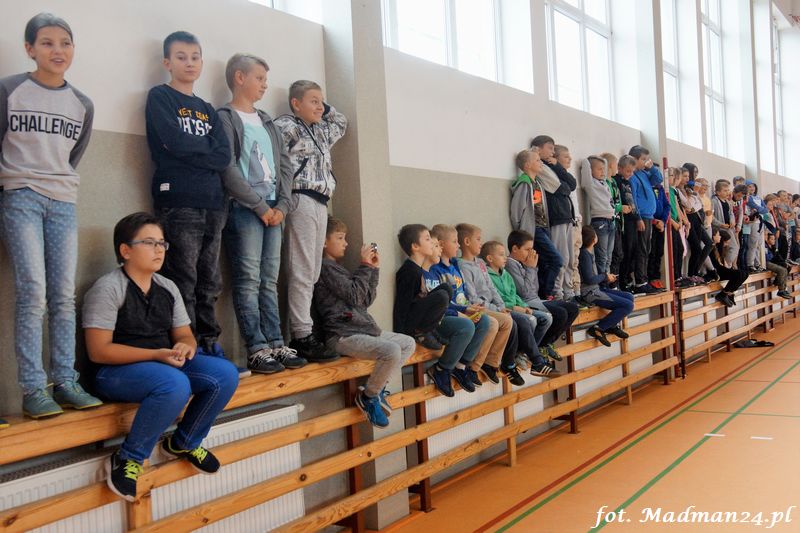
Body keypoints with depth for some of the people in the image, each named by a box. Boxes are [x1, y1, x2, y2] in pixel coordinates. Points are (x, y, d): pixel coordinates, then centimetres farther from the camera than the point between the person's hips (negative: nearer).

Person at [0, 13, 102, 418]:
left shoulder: (82, 105, 12)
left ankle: (65, 382, 5)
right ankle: (33, 389, -9)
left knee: (64, 296, 0)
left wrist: (60, 184, 10)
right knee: (33, 292, -13)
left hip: (63, 202, 4)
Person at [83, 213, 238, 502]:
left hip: (167, 364, 7)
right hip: (116, 371, -7)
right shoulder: (107, 288, -11)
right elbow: (99, 351, -16)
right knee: (175, 384, -37)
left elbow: (185, 335, 13)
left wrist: (185, 347, -14)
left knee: (225, 373, -14)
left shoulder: (168, 288, 11)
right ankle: (127, 459, -16)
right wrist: (157, 354, -23)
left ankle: (184, 443, 7)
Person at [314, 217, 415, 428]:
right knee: (391, 351, -29)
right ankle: (367, 396, -8)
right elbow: (355, 297, -13)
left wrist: (374, 269, 15)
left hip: (361, 329, 10)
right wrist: (365, 266, -4)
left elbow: (367, 300, 21)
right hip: (342, 336, -10)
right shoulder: (326, 267, -7)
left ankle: (377, 387, 6)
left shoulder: (337, 268, 25)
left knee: (409, 343, 10)